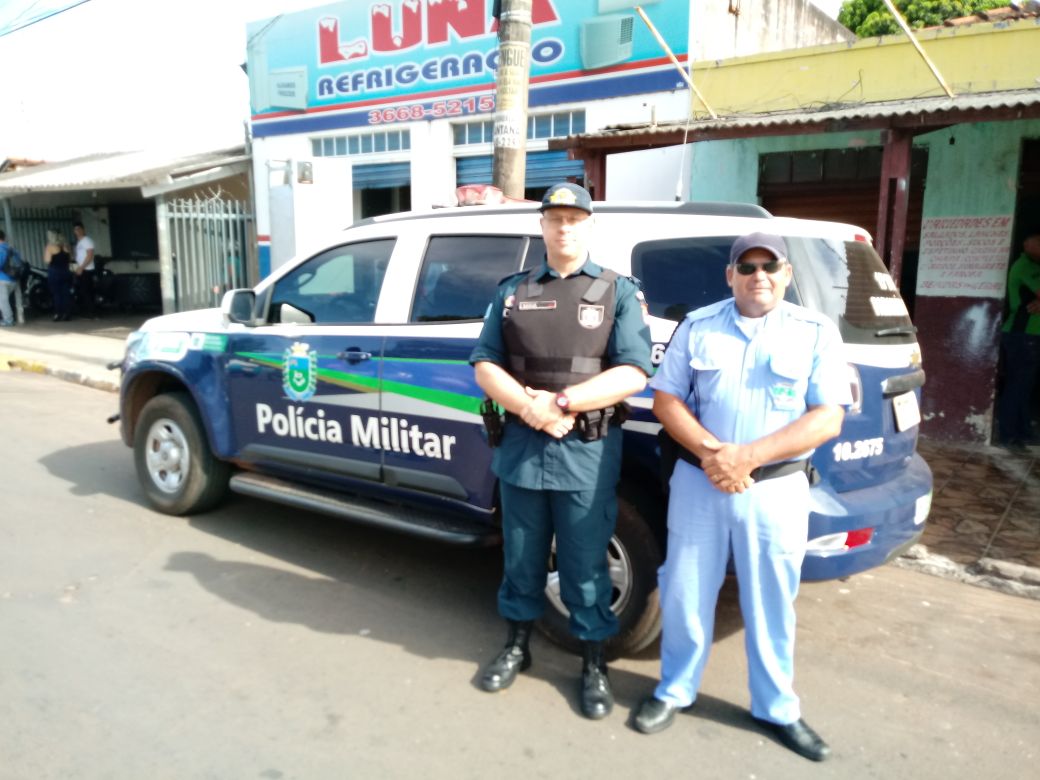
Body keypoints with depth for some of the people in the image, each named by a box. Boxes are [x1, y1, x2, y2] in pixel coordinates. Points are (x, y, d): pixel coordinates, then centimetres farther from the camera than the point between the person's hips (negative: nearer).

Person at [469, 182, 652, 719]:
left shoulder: (618, 292, 0)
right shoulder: (512, 292, 9)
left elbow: (633, 373, -10)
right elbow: (485, 365, 4)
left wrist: (560, 401, -18)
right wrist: (530, 408, -14)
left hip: (588, 454, -3)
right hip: (521, 447, 3)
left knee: (585, 566, 8)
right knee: (521, 557, 17)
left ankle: (594, 665, 26)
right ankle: (517, 645, 37)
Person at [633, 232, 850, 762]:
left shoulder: (816, 333, 0)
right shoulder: (698, 326, 4)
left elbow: (827, 419, -7)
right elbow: (666, 400, 2)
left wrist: (748, 457, -17)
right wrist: (711, 452, -15)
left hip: (777, 490, -1)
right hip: (697, 481, 1)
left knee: (771, 607, 12)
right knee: (685, 596, 11)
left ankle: (776, 709, 32)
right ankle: (674, 690, 31)